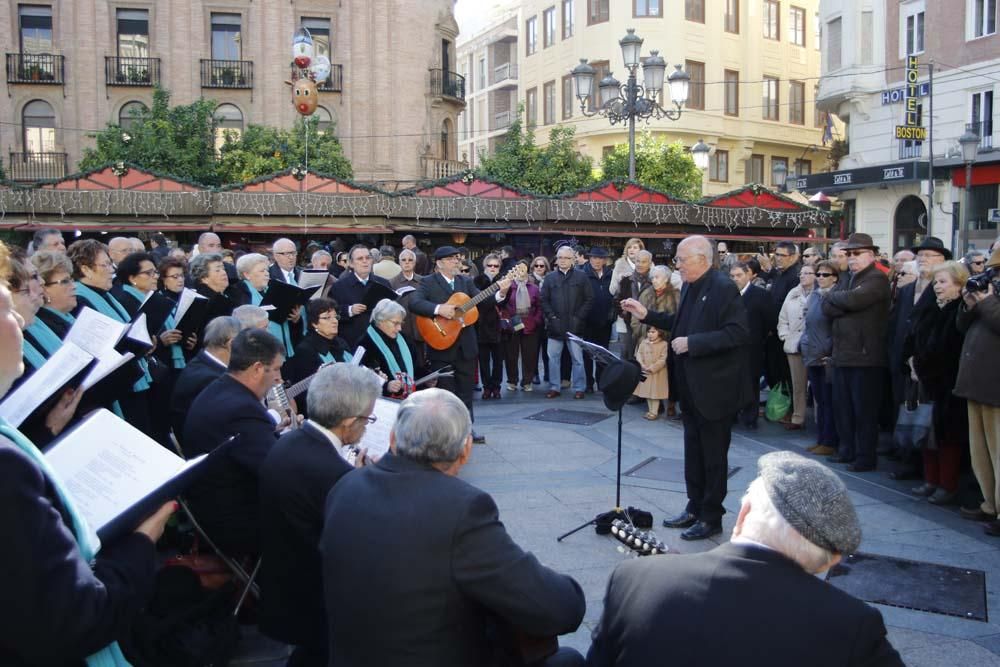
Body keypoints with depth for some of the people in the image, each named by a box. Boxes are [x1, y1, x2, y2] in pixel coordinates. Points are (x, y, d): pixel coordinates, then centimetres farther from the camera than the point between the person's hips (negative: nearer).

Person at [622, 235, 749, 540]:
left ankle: (711, 517, 17)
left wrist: (692, 343, -26)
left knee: (713, 454, 5)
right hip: (690, 386, 9)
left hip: (714, 387, -9)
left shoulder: (723, 288, -19)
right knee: (693, 450, 18)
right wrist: (647, 315, 9)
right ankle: (695, 507, 31)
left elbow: (738, 333, -26)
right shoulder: (689, 287, 8)